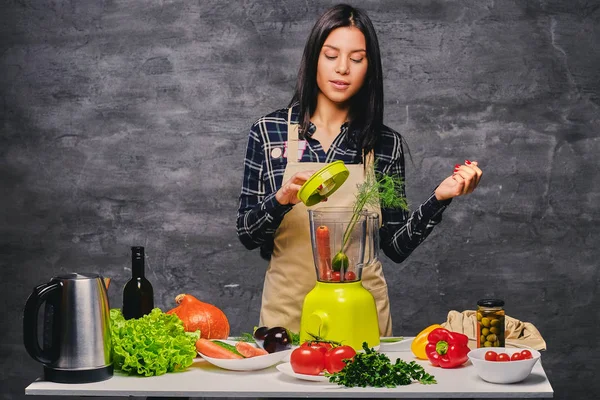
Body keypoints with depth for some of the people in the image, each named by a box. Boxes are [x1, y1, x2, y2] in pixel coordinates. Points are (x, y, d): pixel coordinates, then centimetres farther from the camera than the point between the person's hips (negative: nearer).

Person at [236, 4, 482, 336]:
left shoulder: (385, 143, -2)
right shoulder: (268, 131, -4)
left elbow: (396, 246, 1)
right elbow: (246, 233, -3)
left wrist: (438, 198, -12)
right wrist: (282, 200, -21)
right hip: (288, 309, -1)